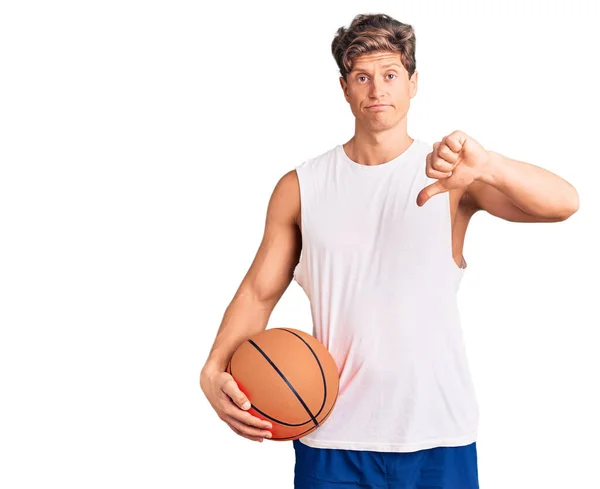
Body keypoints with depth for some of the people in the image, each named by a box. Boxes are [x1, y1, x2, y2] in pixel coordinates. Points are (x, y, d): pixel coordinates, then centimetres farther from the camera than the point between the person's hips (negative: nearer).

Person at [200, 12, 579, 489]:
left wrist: (487, 164, -36)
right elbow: (259, 291, 5)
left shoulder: (453, 175, -3)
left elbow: (564, 203, -17)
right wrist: (215, 370, -11)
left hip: (438, 432, -1)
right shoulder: (300, 188, 3)